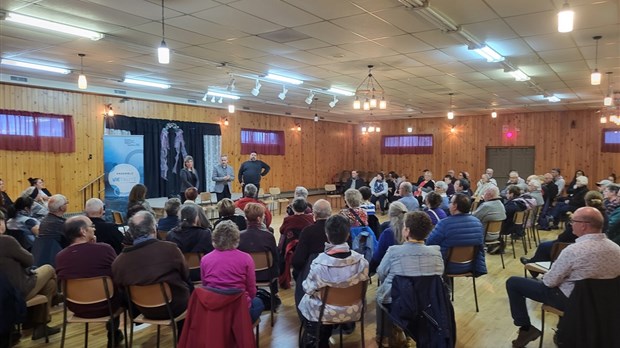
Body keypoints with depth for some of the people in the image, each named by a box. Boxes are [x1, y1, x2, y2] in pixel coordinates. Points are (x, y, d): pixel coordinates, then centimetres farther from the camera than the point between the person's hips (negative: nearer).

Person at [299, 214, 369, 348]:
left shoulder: (319, 263, -30)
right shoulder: (361, 261, -21)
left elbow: (308, 289, -15)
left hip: (326, 313, -3)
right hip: (353, 311, 3)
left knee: (305, 301, 28)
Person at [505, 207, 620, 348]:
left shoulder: (574, 250, -29)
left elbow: (549, 281, -19)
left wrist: (547, 276, 5)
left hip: (569, 298, -7)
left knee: (512, 283, 3)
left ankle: (526, 329, 8)